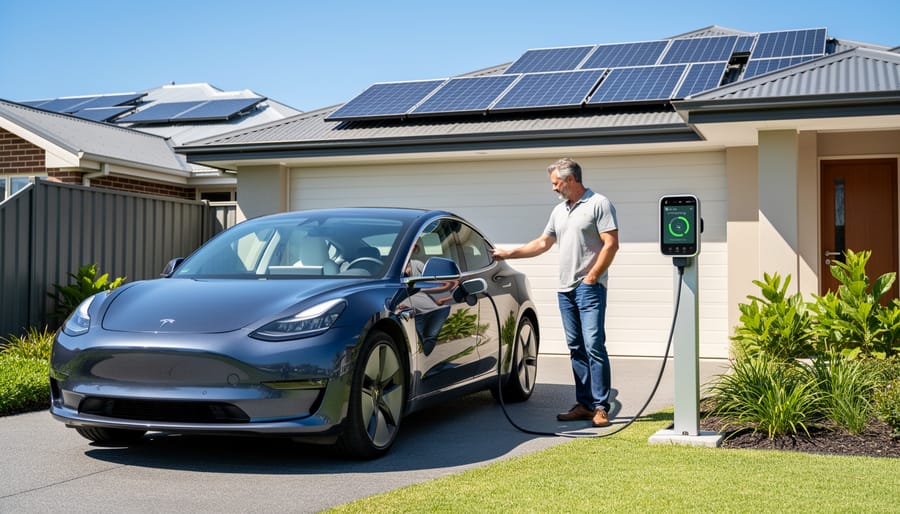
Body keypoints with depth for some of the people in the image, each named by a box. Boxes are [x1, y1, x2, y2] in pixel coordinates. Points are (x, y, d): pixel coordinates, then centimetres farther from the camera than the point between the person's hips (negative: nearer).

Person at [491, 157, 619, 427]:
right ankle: (584, 404, 11)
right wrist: (508, 254, 20)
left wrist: (591, 276, -14)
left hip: (589, 287, -8)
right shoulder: (559, 211, 19)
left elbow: (611, 244, -11)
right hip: (565, 289, 8)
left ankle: (601, 407, -9)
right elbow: (542, 243, 25)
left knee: (594, 346, -11)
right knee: (576, 348, 7)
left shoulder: (599, 204, -5)